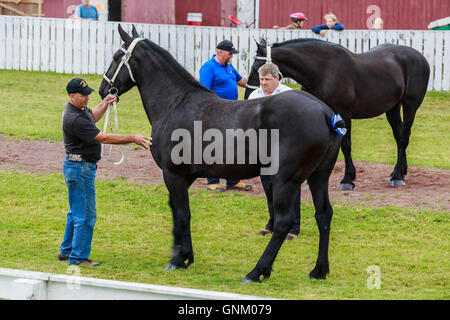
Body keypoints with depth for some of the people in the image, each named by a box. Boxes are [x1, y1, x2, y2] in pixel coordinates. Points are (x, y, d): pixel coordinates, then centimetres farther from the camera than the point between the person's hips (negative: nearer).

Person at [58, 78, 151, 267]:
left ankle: (67, 251, 31)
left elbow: (92, 117, 29)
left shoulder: (79, 108, 5)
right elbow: (103, 138, -26)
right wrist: (133, 139, -25)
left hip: (82, 167, 11)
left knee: (76, 212, 21)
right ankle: (78, 257, 3)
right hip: (80, 168, -11)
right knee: (85, 215, -4)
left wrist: (105, 104, 11)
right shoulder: (74, 119, -27)